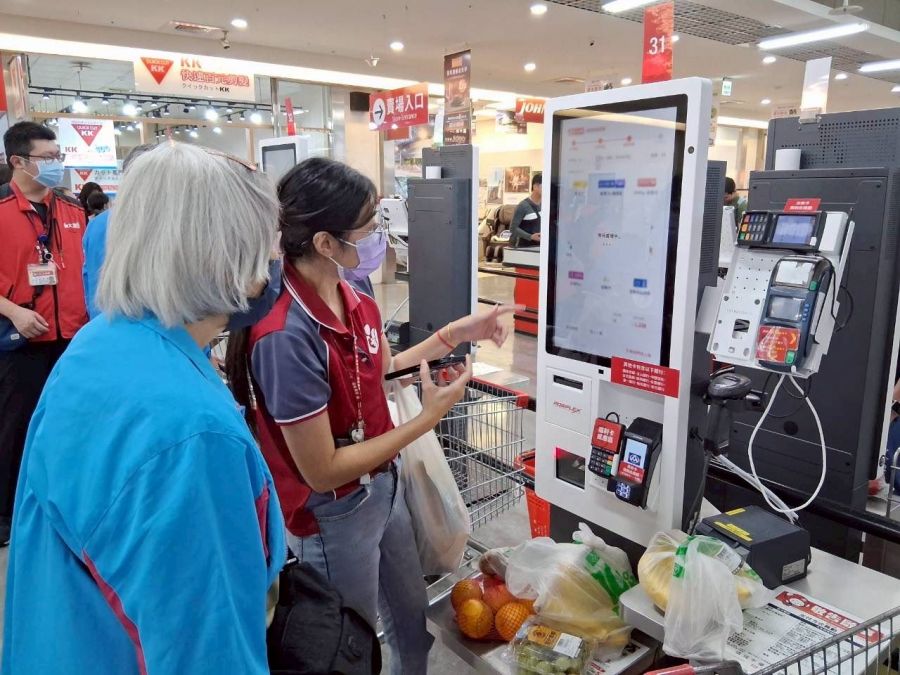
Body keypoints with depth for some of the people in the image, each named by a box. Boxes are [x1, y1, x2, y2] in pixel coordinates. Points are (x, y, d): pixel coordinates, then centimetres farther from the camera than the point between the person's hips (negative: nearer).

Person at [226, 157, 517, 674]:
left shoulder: (353, 296, -7)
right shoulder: (285, 336, -31)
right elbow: (322, 473, -26)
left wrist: (455, 335, 4)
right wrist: (427, 419, -22)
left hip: (385, 487, 8)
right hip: (334, 519, -7)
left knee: (414, 620, 28)